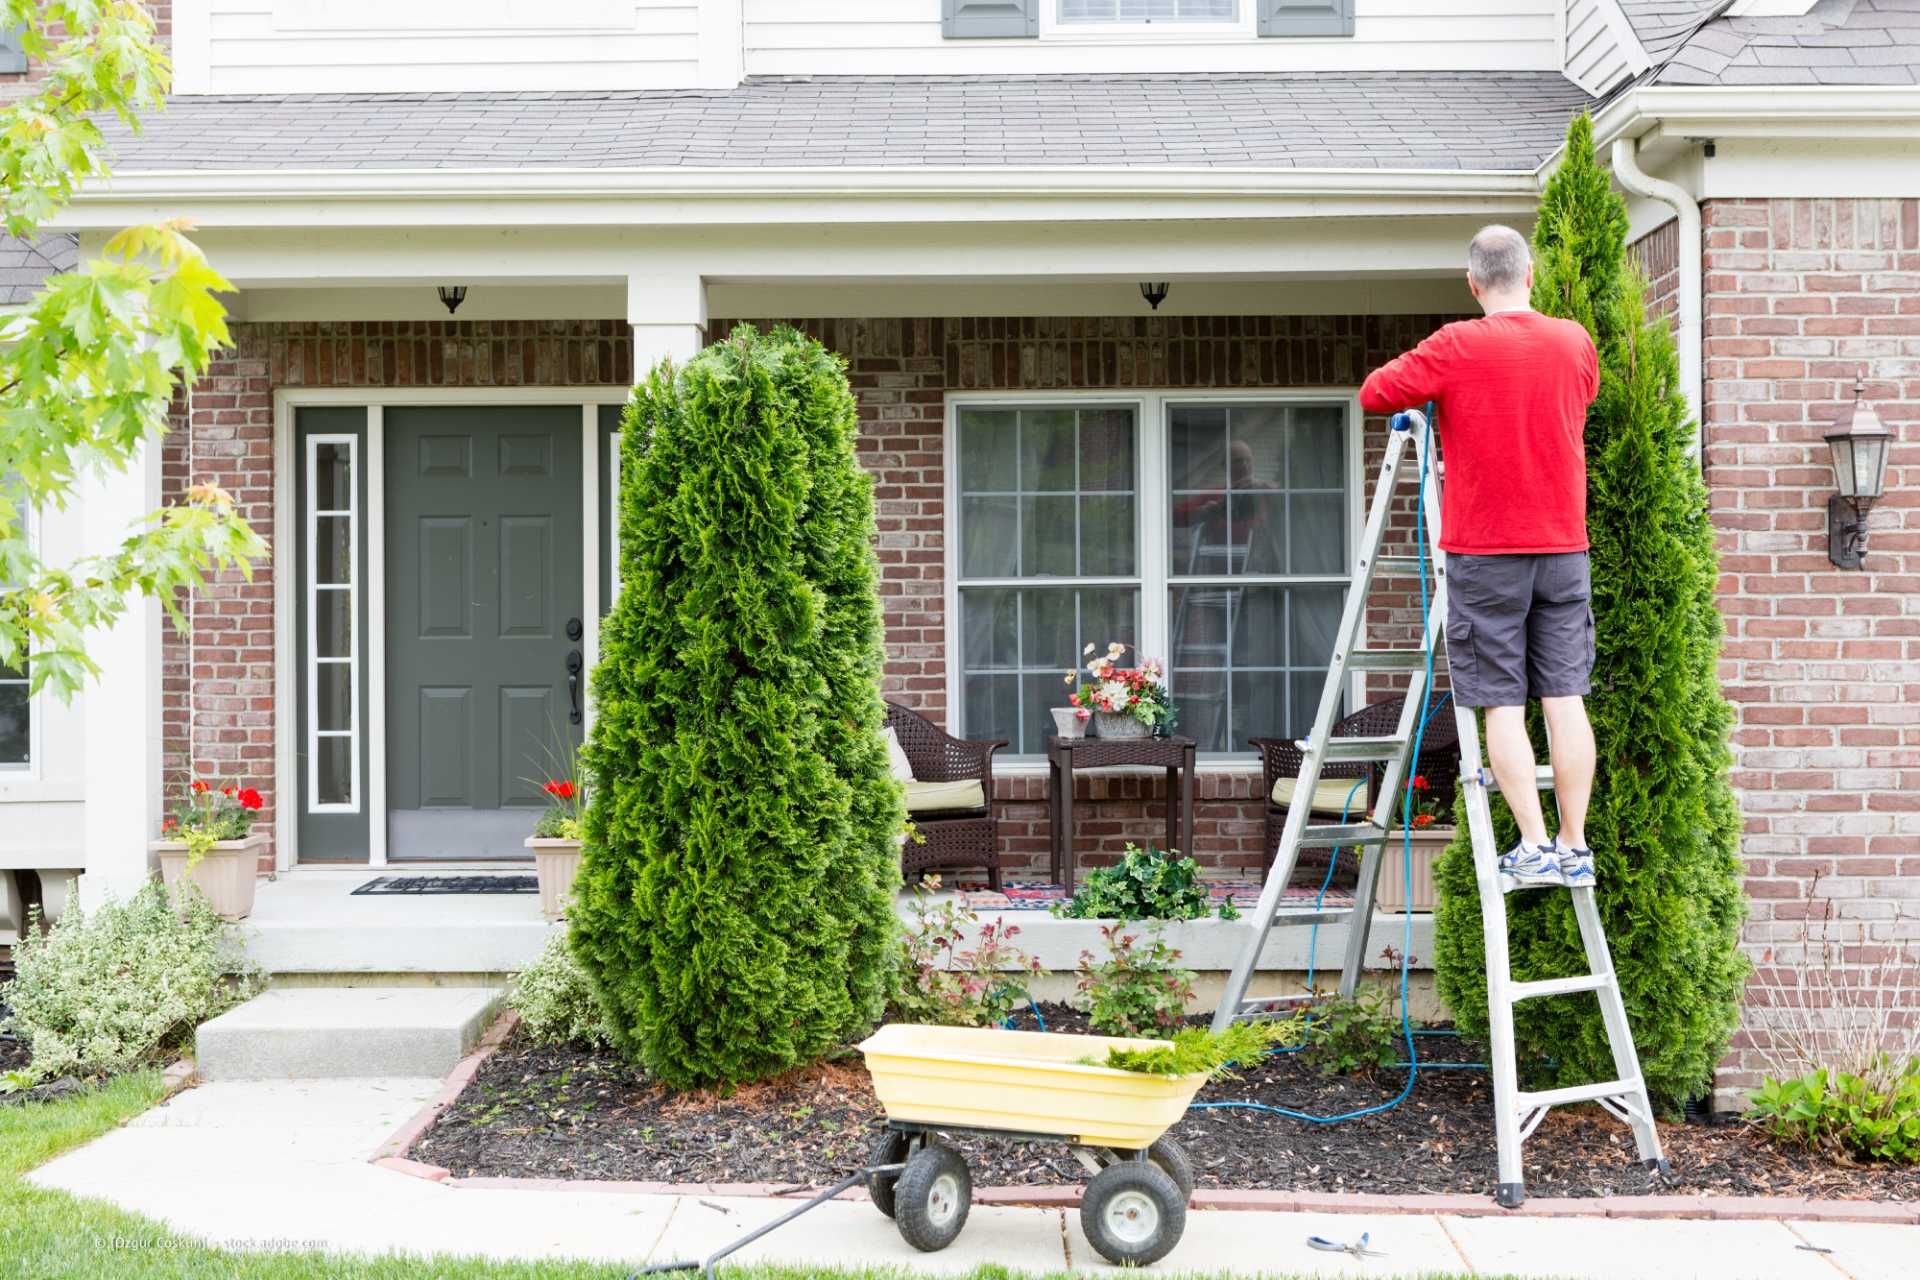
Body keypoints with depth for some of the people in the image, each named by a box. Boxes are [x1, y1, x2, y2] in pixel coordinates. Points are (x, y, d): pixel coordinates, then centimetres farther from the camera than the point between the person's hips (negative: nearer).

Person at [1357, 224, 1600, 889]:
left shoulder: (1457, 348, -10)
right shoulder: (1575, 343, 5)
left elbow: (1374, 395, -4)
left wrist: (1427, 386, 13)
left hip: (1485, 551, -4)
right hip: (1563, 547, 4)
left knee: (1502, 705, 0)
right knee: (1565, 698, 6)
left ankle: (1534, 848, -1)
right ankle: (1574, 847, 8)